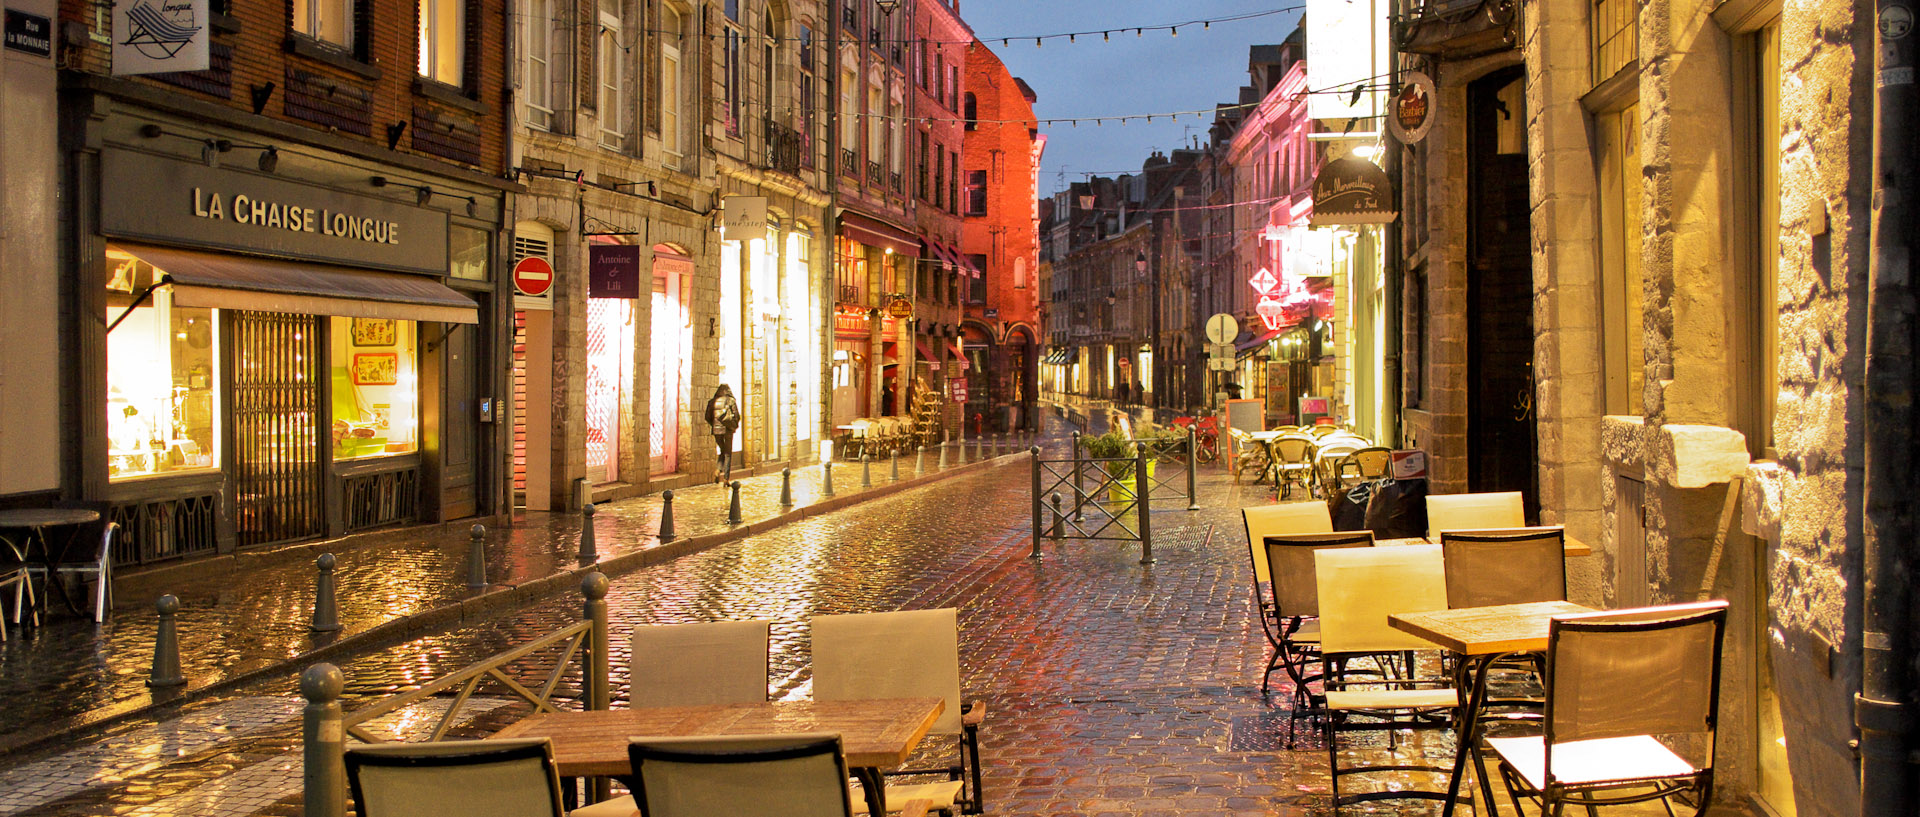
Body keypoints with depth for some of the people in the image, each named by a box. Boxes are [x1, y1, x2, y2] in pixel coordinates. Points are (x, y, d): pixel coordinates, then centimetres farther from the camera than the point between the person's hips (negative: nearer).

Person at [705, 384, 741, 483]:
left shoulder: (712, 402, 5)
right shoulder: (731, 401, -3)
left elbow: (708, 417, 5)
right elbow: (737, 416, -6)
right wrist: (735, 425, 13)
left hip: (716, 430, 3)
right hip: (728, 430, -3)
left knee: (723, 452, 20)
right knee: (728, 454, 6)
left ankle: (718, 470, -4)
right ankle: (726, 478, 1)